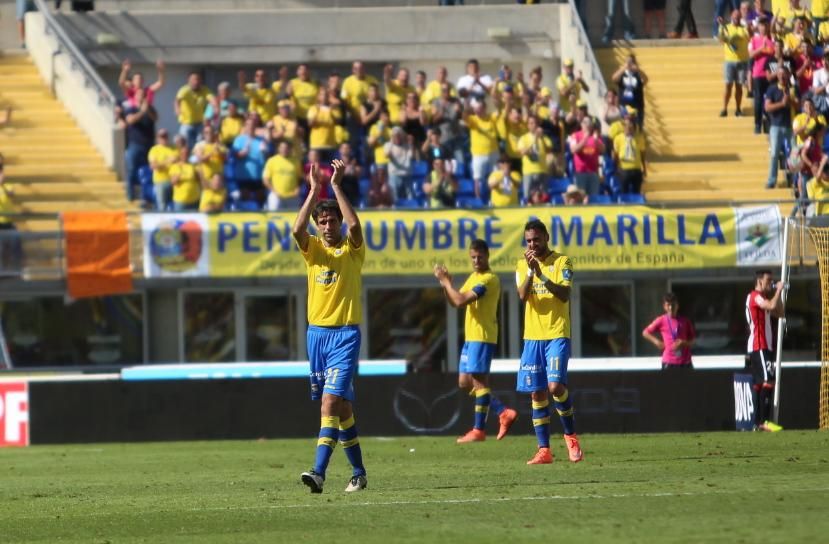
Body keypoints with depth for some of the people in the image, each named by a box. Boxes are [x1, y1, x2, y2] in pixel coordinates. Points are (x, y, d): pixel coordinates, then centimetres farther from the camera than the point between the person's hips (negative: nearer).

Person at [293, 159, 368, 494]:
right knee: (340, 407, 11)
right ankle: (358, 473, 21)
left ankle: (319, 472, -26)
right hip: (317, 332, 5)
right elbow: (298, 230, -13)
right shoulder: (313, 249, 7)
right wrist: (314, 190, -13)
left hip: (345, 334, -5)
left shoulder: (353, 250, -1)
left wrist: (337, 186, -17)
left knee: (330, 403, -17)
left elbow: (354, 225, -21)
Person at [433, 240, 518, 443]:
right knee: (465, 383, 10)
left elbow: (461, 301, -21)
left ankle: (479, 430, -5)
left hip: (482, 337, -10)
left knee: (478, 381, -8)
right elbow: (455, 302, 19)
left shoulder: (488, 279, -14)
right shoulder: (473, 277, 17)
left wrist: (446, 282, -9)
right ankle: (504, 413, 12)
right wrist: (445, 284, 3)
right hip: (470, 336, 10)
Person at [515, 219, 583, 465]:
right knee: (537, 393, 2)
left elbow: (564, 295, -14)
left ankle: (570, 435, 6)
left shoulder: (562, 262, -1)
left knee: (555, 386, -17)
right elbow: (522, 295, -5)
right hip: (532, 336, 4)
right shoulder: (522, 265, 10)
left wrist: (542, 275, -24)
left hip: (557, 334, -4)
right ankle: (544, 450, 6)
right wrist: (530, 270, -18)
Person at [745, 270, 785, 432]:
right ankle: (764, 421, -26)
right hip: (759, 347, -11)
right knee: (768, 381, -19)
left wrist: (778, 294, 11)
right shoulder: (755, 296, -10)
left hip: (764, 346, 11)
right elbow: (772, 306, -27)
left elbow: (780, 313, 20)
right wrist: (778, 290, -13)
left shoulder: (762, 298, 21)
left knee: (760, 384, 10)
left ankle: (758, 421, 11)